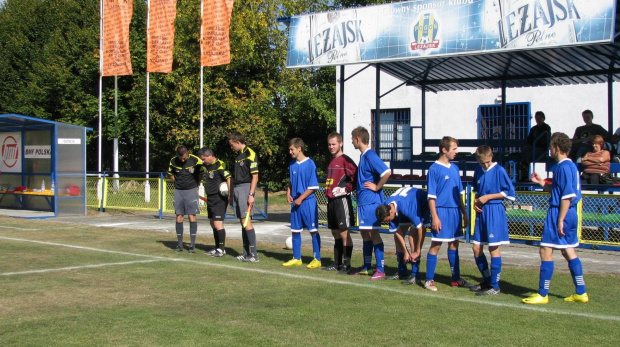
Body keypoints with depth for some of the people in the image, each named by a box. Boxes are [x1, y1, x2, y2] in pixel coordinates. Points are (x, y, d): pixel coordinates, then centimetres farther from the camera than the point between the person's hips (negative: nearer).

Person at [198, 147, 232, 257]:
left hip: (219, 198, -10)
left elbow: (228, 178, -23)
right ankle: (217, 248, 22)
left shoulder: (219, 165, -16)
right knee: (212, 223, 13)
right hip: (210, 198, 10)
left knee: (218, 223, -11)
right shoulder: (205, 166, 11)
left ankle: (222, 249, -5)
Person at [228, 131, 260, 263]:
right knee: (242, 222, 9)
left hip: (246, 188, -9)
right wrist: (231, 193, 23)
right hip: (237, 189, 9)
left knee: (246, 221, -13)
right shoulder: (238, 155, 18)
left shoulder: (250, 154, -10)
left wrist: (251, 194, -20)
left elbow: (255, 177, -14)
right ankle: (246, 253, 12)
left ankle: (254, 254, -11)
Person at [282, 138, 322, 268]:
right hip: (295, 203, 7)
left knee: (313, 231, -2)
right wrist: (288, 193, 5)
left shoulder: (310, 164, -11)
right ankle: (296, 258, 21)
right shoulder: (292, 165, 9)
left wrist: (301, 198, -13)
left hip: (308, 202, -7)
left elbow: (313, 186, -12)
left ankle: (317, 259, 3)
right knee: (295, 231, 11)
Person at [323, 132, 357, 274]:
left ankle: (346, 265, -7)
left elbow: (355, 176, -20)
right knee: (335, 233, 13)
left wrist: (346, 189, -17)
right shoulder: (332, 161, 17)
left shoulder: (345, 160, -10)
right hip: (331, 200, 9)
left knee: (344, 233, -8)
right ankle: (337, 263, 20)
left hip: (341, 199, -9)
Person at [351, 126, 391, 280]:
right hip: (363, 202, 10)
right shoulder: (363, 156, 14)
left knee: (373, 233, -7)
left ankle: (380, 270, -4)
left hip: (371, 201, -10)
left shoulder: (370, 155, -15)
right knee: (365, 233, 14)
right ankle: (366, 267, 23)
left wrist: (377, 187, -17)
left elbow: (387, 172, -26)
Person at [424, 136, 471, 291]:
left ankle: (456, 279, 20)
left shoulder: (455, 168, 11)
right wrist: (434, 216, -15)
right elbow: (431, 196, -10)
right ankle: (429, 280, 2)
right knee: (436, 245, -3)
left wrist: (464, 213, 16)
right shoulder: (434, 168, -8)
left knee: (454, 244, 12)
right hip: (441, 211, -7)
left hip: (455, 212, 7)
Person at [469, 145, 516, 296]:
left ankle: (494, 286, 4)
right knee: (476, 248, 7)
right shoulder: (478, 171, 10)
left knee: (493, 248, -3)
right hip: (481, 212, 7)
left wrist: (488, 197, -12)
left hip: (495, 211, -7)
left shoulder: (499, 170, -9)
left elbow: (509, 192, -9)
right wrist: (475, 202, 3)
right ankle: (487, 280, 23)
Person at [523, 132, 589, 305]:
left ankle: (542, 294, -2)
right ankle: (581, 293, 19)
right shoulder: (571, 165, 14)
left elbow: (567, 196, -21)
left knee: (546, 251, -5)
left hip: (559, 213, -10)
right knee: (568, 251, 16)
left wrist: (560, 220, -21)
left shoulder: (563, 167, -16)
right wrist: (542, 183, 16)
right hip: (570, 214, 10)